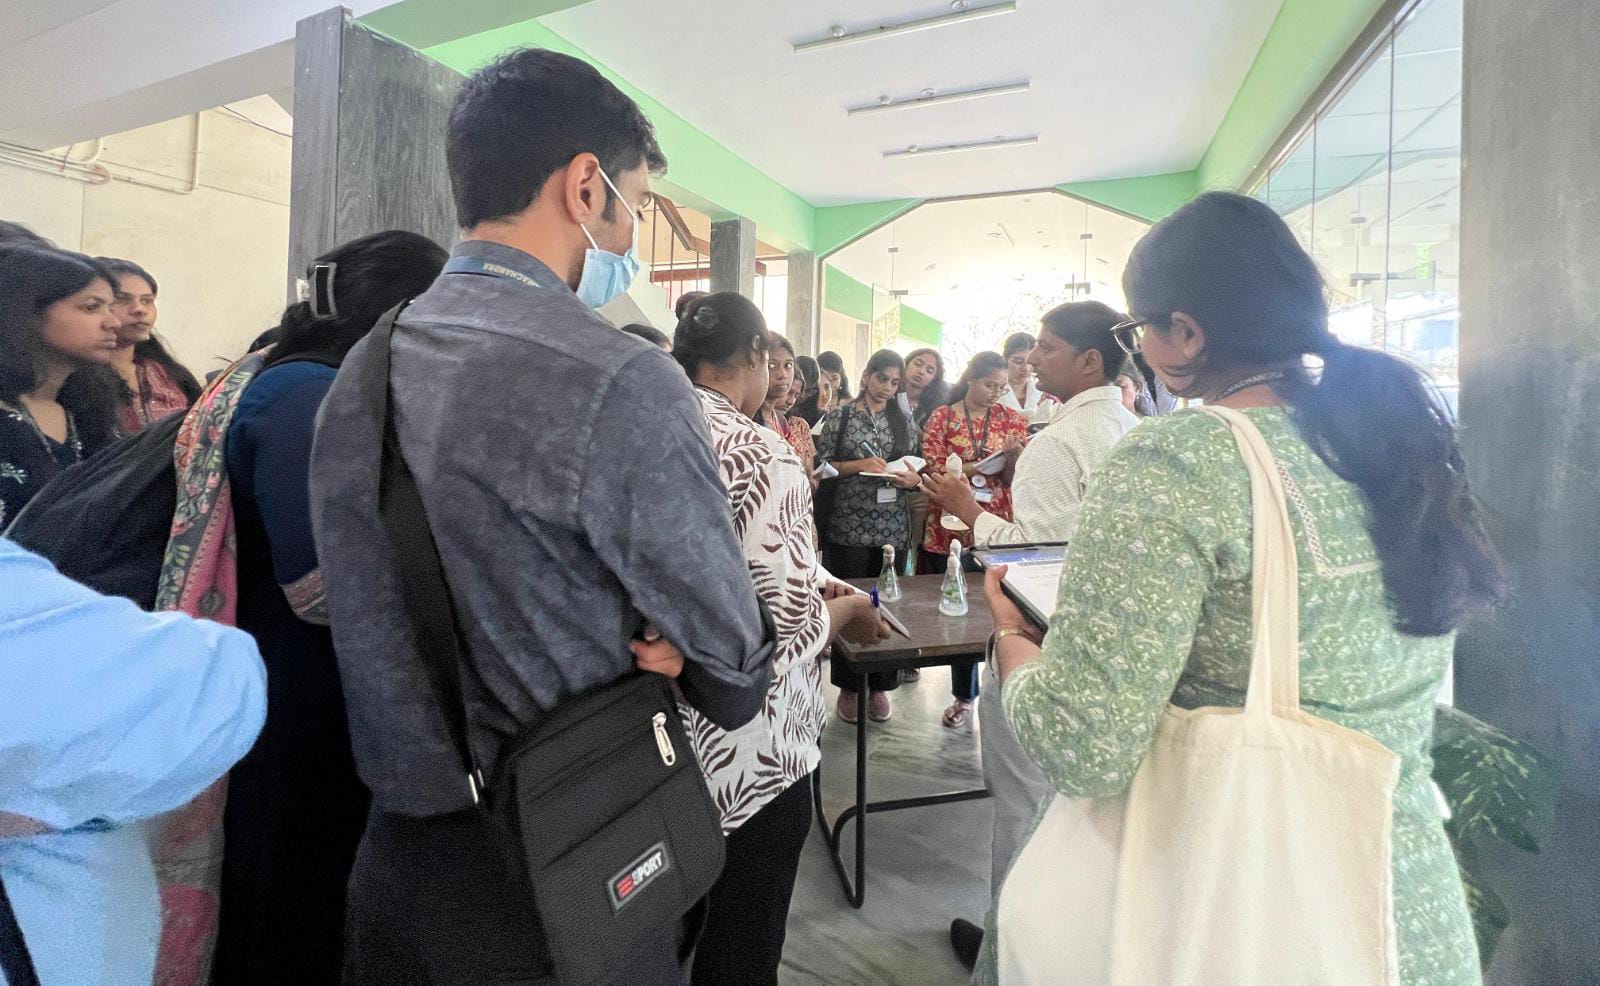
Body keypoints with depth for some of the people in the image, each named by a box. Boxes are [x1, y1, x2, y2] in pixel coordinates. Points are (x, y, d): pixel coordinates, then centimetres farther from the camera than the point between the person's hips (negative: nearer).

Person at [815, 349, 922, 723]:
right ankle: (848, 686, 17)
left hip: (892, 527, 3)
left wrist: (913, 477, -6)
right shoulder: (838, 416, 3)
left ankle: (879, 686, 20)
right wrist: (860, 465, -15)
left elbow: (916, 466, 17)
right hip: (848, 526, -3)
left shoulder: (904, 421, 12)